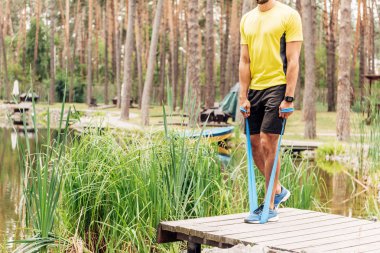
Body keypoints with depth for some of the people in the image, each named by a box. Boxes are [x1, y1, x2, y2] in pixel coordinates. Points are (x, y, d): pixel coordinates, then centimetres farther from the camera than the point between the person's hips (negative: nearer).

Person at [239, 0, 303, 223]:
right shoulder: (247, 19, 14)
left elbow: (293, 61, -9)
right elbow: (244, 61, 11)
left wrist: (288, 98, -15)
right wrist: (243, 96, 4)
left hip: (277, 87, -6)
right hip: (255, 89, 6)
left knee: (268, 144, -8)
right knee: (255, 145, 8)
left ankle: (271, 208, 2)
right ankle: (278, 190, 29)